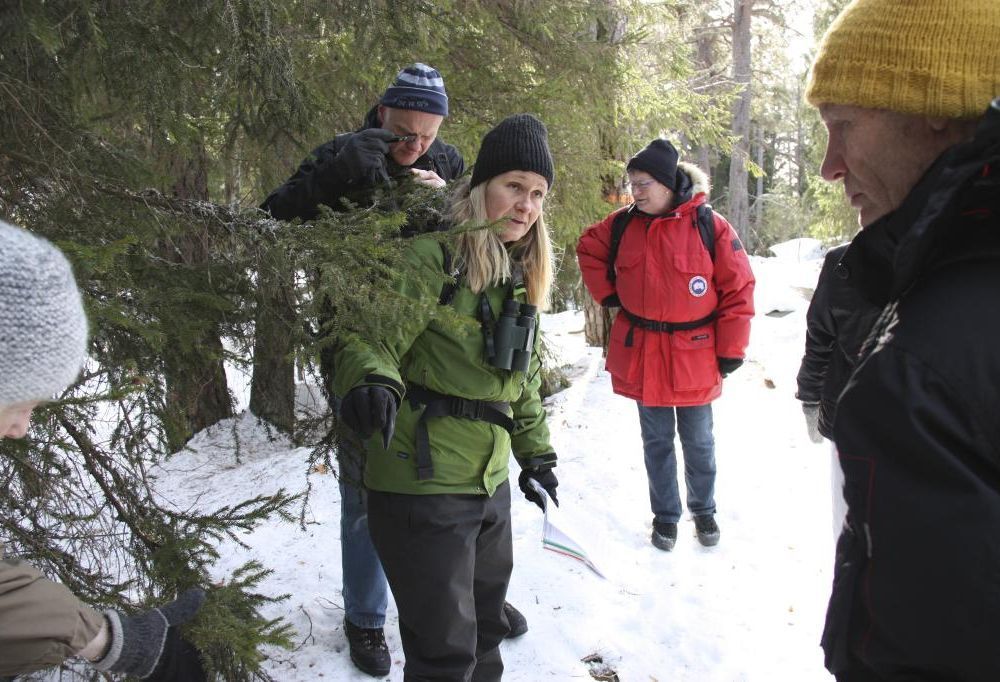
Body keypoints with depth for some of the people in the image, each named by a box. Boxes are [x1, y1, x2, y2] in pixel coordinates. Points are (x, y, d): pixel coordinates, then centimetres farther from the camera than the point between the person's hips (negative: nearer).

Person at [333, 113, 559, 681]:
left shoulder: (524, 275, 13)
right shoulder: (434, 257, -12)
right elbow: (371, 339, -16)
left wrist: (534, 452, 20)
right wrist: (371, 381, -37)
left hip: (490, 483, 8)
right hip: (422, 484, -8)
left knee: (486, 629, 22)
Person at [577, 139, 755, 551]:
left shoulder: (709, 226, -13)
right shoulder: (623, 224, -3)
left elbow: (738, 290, -9)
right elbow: (588, 250, 16)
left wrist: (730, 350, -8)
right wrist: (608, 294, 4)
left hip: (694, 358, -2)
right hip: (641, 354, 3)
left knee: (698, 442, 14)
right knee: (657, 441, 15)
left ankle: (703, 510, 36)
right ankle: (665, 516, 31)